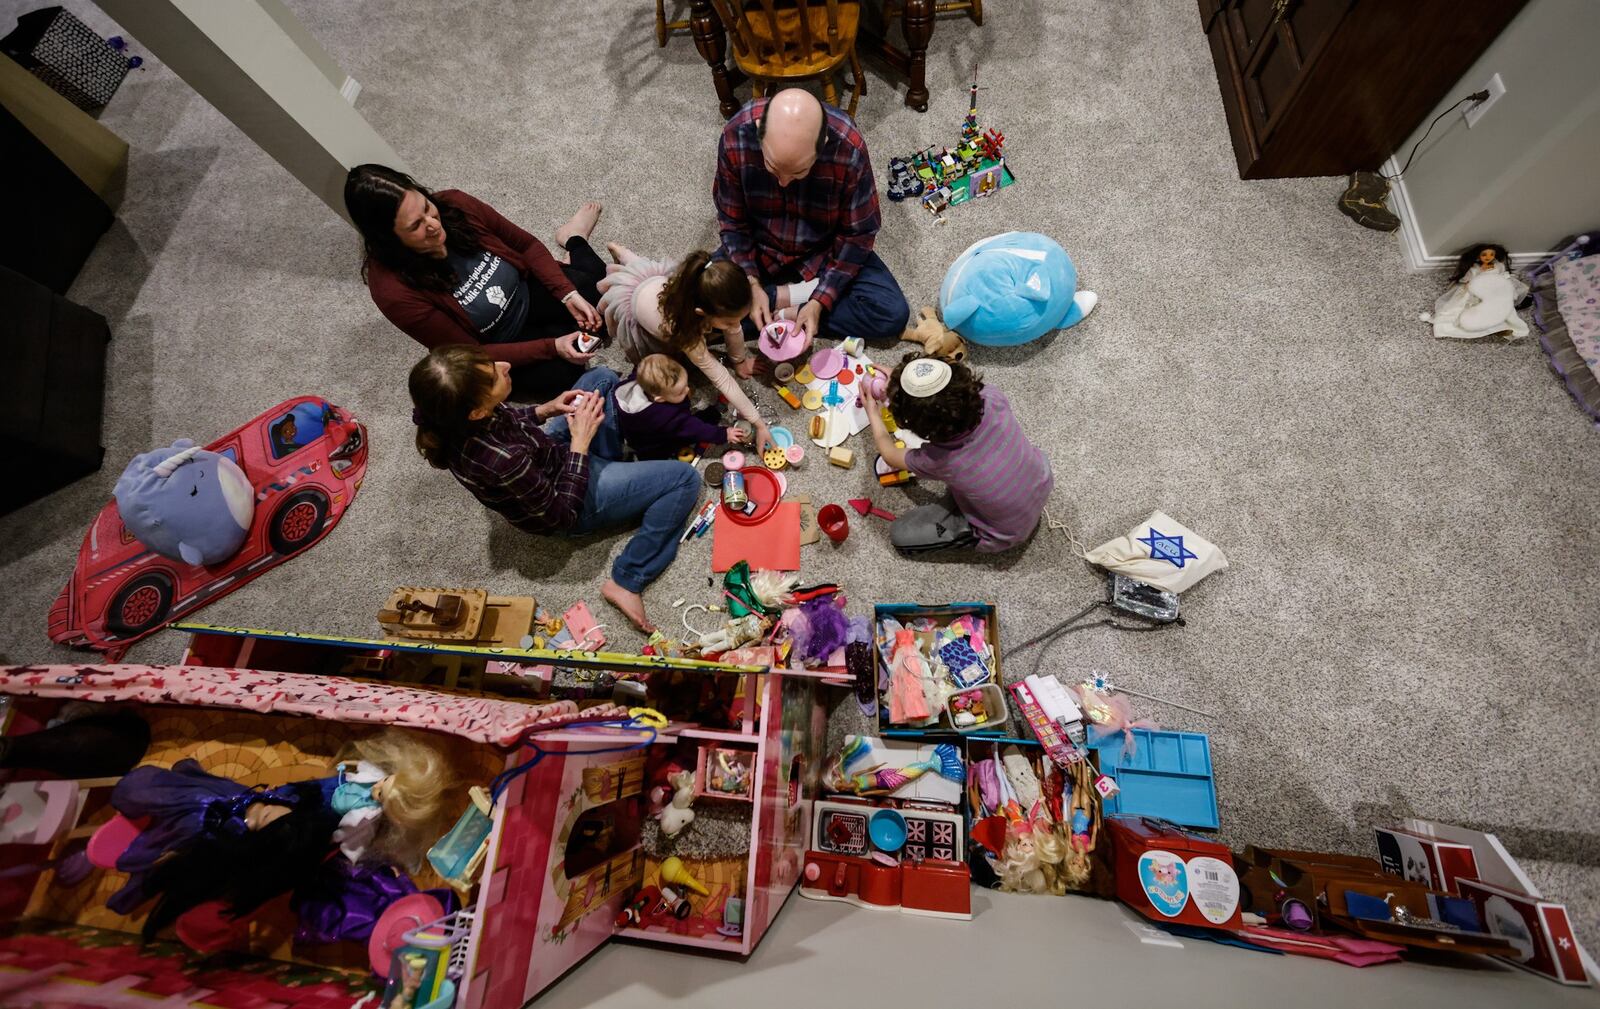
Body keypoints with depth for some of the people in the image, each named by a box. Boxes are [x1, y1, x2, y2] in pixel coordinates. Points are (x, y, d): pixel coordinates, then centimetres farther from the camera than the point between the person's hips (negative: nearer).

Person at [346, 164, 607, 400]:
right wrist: (552, 347, -31)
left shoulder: (453, 205, -20)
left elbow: (527, 245, -6)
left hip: (527, 292, 4)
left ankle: (573, 239, 24)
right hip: (495, 347, -4)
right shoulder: (394, 291, -29)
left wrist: (569, 294, -21)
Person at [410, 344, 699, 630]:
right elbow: (563, 515, -26)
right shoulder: (502, 461, -42)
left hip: (553, 450, 8)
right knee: (685, 479, -14)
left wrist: (546, 410, -11)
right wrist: (581, 442, -24)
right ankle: (627, 581, -7)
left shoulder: (450, 416, -20)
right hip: (571, 497, -7)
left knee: (602, 377, 12)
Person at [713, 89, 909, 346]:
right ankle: (793, 295, -11)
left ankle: (784, 312, -12)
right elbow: (732, 221, -9)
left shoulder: (849, 148, -28)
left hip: (824, 251, 0)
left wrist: (820, 301, -23)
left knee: (892, 315, -21)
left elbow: (858, 233, -16)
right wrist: (751, 284, -21)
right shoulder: (736, 137, -24)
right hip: (760, 248, 1)